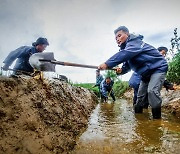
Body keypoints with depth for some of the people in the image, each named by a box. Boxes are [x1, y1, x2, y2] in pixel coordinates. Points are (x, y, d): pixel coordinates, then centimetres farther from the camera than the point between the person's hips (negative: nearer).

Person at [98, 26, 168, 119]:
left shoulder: (134, 42, -20)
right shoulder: (126, 47, 7)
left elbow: (124, 54, -40)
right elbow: (127, 66, 9)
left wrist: (107, 64, -45)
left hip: (158, 68, -9)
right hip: (146, 73, 9)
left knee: (152, 91, -26)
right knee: (140, 94, 10)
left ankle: (157, 117, -14)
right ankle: (137, 113, 23)